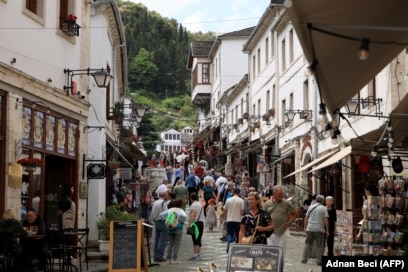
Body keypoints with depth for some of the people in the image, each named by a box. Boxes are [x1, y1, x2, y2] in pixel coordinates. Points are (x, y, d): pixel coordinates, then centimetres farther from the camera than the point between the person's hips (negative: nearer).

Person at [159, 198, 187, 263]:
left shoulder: (170, 210, 8)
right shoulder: (180, 210, -6)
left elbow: (161, 214, 5)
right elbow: (184, 216, -26)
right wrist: (181, 222, -10)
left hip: (170, 228, 5)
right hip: (178, 227, -5)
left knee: (170, 243, 11)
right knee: (176, 243, 1)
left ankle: (169, 258, 9)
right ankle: (174, 259, -2)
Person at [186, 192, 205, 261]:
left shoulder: (193, 205, -11)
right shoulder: (200, 204, 18)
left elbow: (193, 216, -22)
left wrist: (189, 224, -26)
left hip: (195, 223, -9)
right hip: (201, 222, 9)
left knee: (195, 240, -10)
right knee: (199, 240, 12)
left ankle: (195, 255, -13)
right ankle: (199, 255, 15)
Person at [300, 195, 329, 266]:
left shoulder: (310, 207, 9)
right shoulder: (323, 208, -3)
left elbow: (306, 218, 10)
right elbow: (326, 220, -8)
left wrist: (305, 227, 17)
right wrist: (327, 230, -4)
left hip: (310, 228, 4)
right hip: (319, 229, -4)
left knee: (308, 244, 10)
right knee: (320, 246, 4)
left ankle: (304, 259, 7)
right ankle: (318, 261, 2)